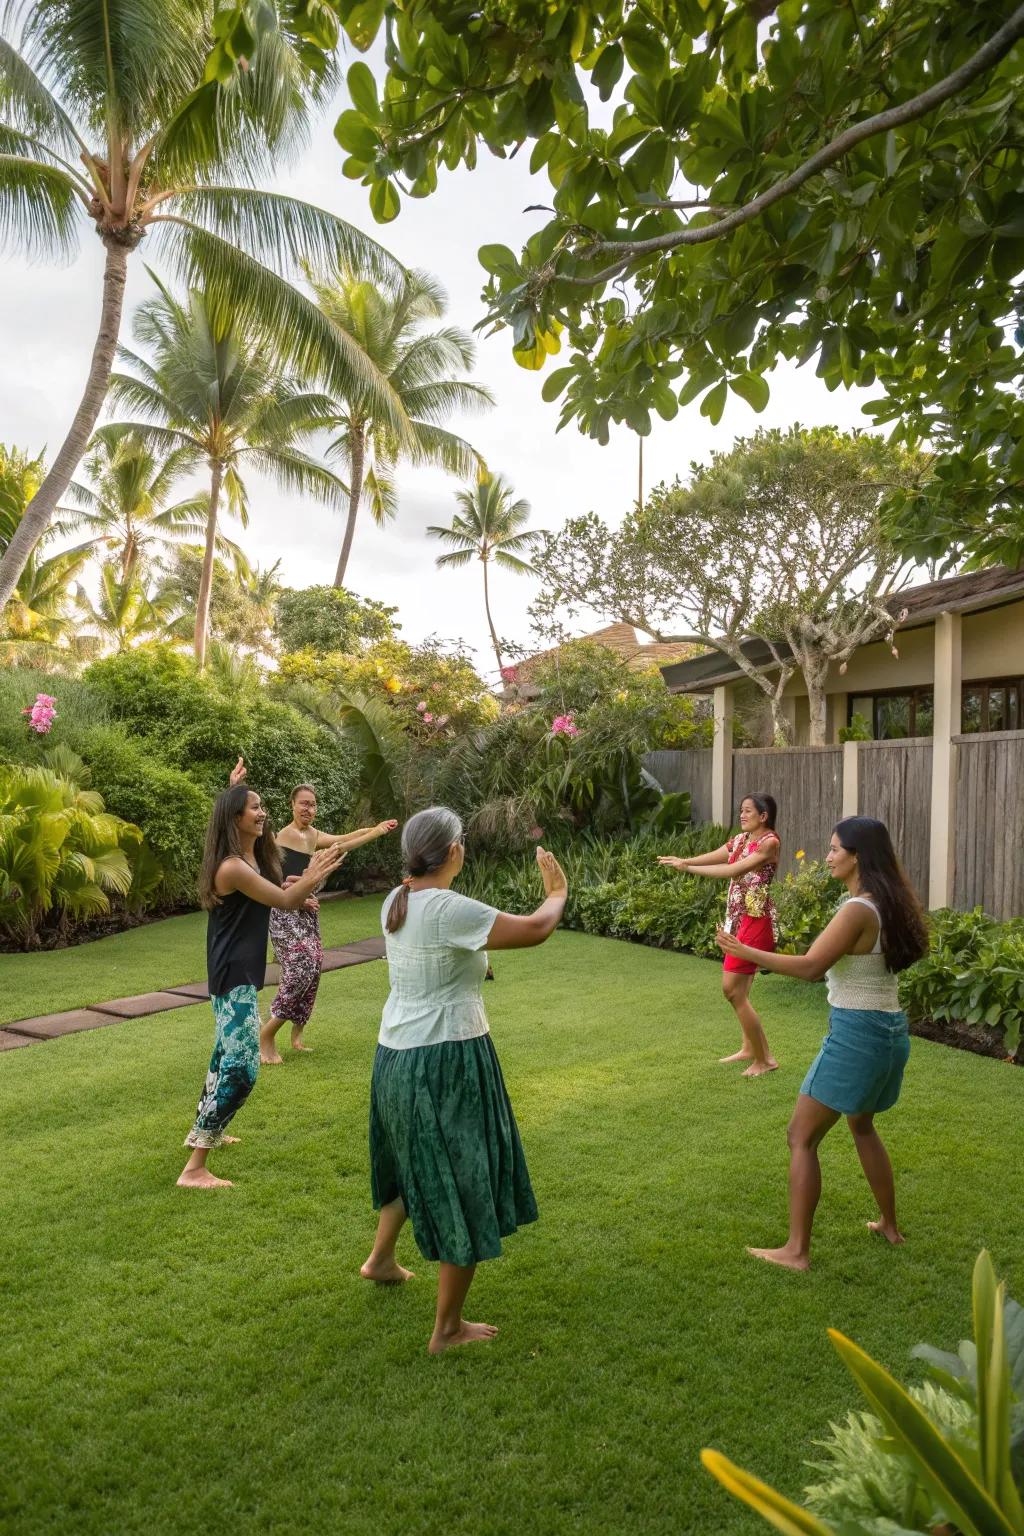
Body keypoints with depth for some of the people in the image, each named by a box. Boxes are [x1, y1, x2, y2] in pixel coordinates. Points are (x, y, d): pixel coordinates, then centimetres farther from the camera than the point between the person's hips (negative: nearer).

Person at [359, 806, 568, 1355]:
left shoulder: (396, 903, 1)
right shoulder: (450, 910, -23)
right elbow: (535, 930, -19)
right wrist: (557, 893, 0)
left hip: (396, 1057, 9)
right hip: (446, 1062, -9)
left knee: (416, 1164, 33)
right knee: (463, 1188, 7)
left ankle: (381, 1258, 52)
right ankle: (447, 1329, 21)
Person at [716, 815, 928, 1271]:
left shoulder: (858, 910, -21)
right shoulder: (887, 905, 5)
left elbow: (811, 967, -26)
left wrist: (745, 951, -21)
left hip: (857, 1033, -10)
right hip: (889, 1029, 10)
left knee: (802, 1136, -1)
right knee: (862, 1126, 29)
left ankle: (796, 1251, 2)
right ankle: (889, 1225, 41)